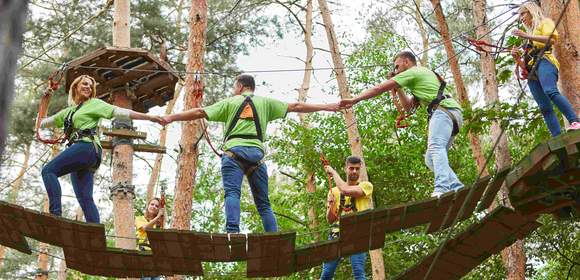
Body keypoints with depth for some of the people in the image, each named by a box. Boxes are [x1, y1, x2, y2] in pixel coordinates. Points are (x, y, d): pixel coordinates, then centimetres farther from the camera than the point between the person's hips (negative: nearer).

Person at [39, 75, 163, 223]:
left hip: (87, 146, -7)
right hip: (78, 150, 7)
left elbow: (120, 112, 2)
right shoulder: (68, 112, 30)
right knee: (85, 198, -5)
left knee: (49, 170, -20)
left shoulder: (94, 104, 11)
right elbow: (43, 122, 37)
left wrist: (149, 117, -5)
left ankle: (56, 214, -31)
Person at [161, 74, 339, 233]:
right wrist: (326, 107, 26)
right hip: (256, 152, 2)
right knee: (263, 202, 7)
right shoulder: (265, 102, 22)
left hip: (234, 150, -2)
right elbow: (295, 107, 20)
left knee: (232, 193, -13)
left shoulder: (229, 102, 17)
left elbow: (200, 112, 12)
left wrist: (171, 118, 18)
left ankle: (232, 232, -35)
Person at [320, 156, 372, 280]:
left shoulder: (366, 185, 5)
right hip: (337, 234, 3)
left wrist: (333, 172, -1)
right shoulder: (334, 191, 16)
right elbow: (330, 220, 12)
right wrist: (331, 204, -7)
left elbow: (346, 190, -15)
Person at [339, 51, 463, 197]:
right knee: (431, 159, 6)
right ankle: (457, 189, -4)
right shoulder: (424, 74, 37)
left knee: (435, 147, -27)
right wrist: (397, 89, 31)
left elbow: (379, 88, 2)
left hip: (443, 110, -9)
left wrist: (354, 100, 5)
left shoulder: (412, 72, 6)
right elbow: (408, 106, 39)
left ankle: (442, 188, -46)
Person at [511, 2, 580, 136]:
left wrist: (527, 36, -10)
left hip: (543, 61, -7)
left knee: (551, 91, -35)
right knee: (545, 108, -11)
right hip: (531, 72, 7)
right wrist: (517, 57, 12)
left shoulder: (545, 22, 16)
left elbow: (552, 39, -6)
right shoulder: (531, 32, 37)